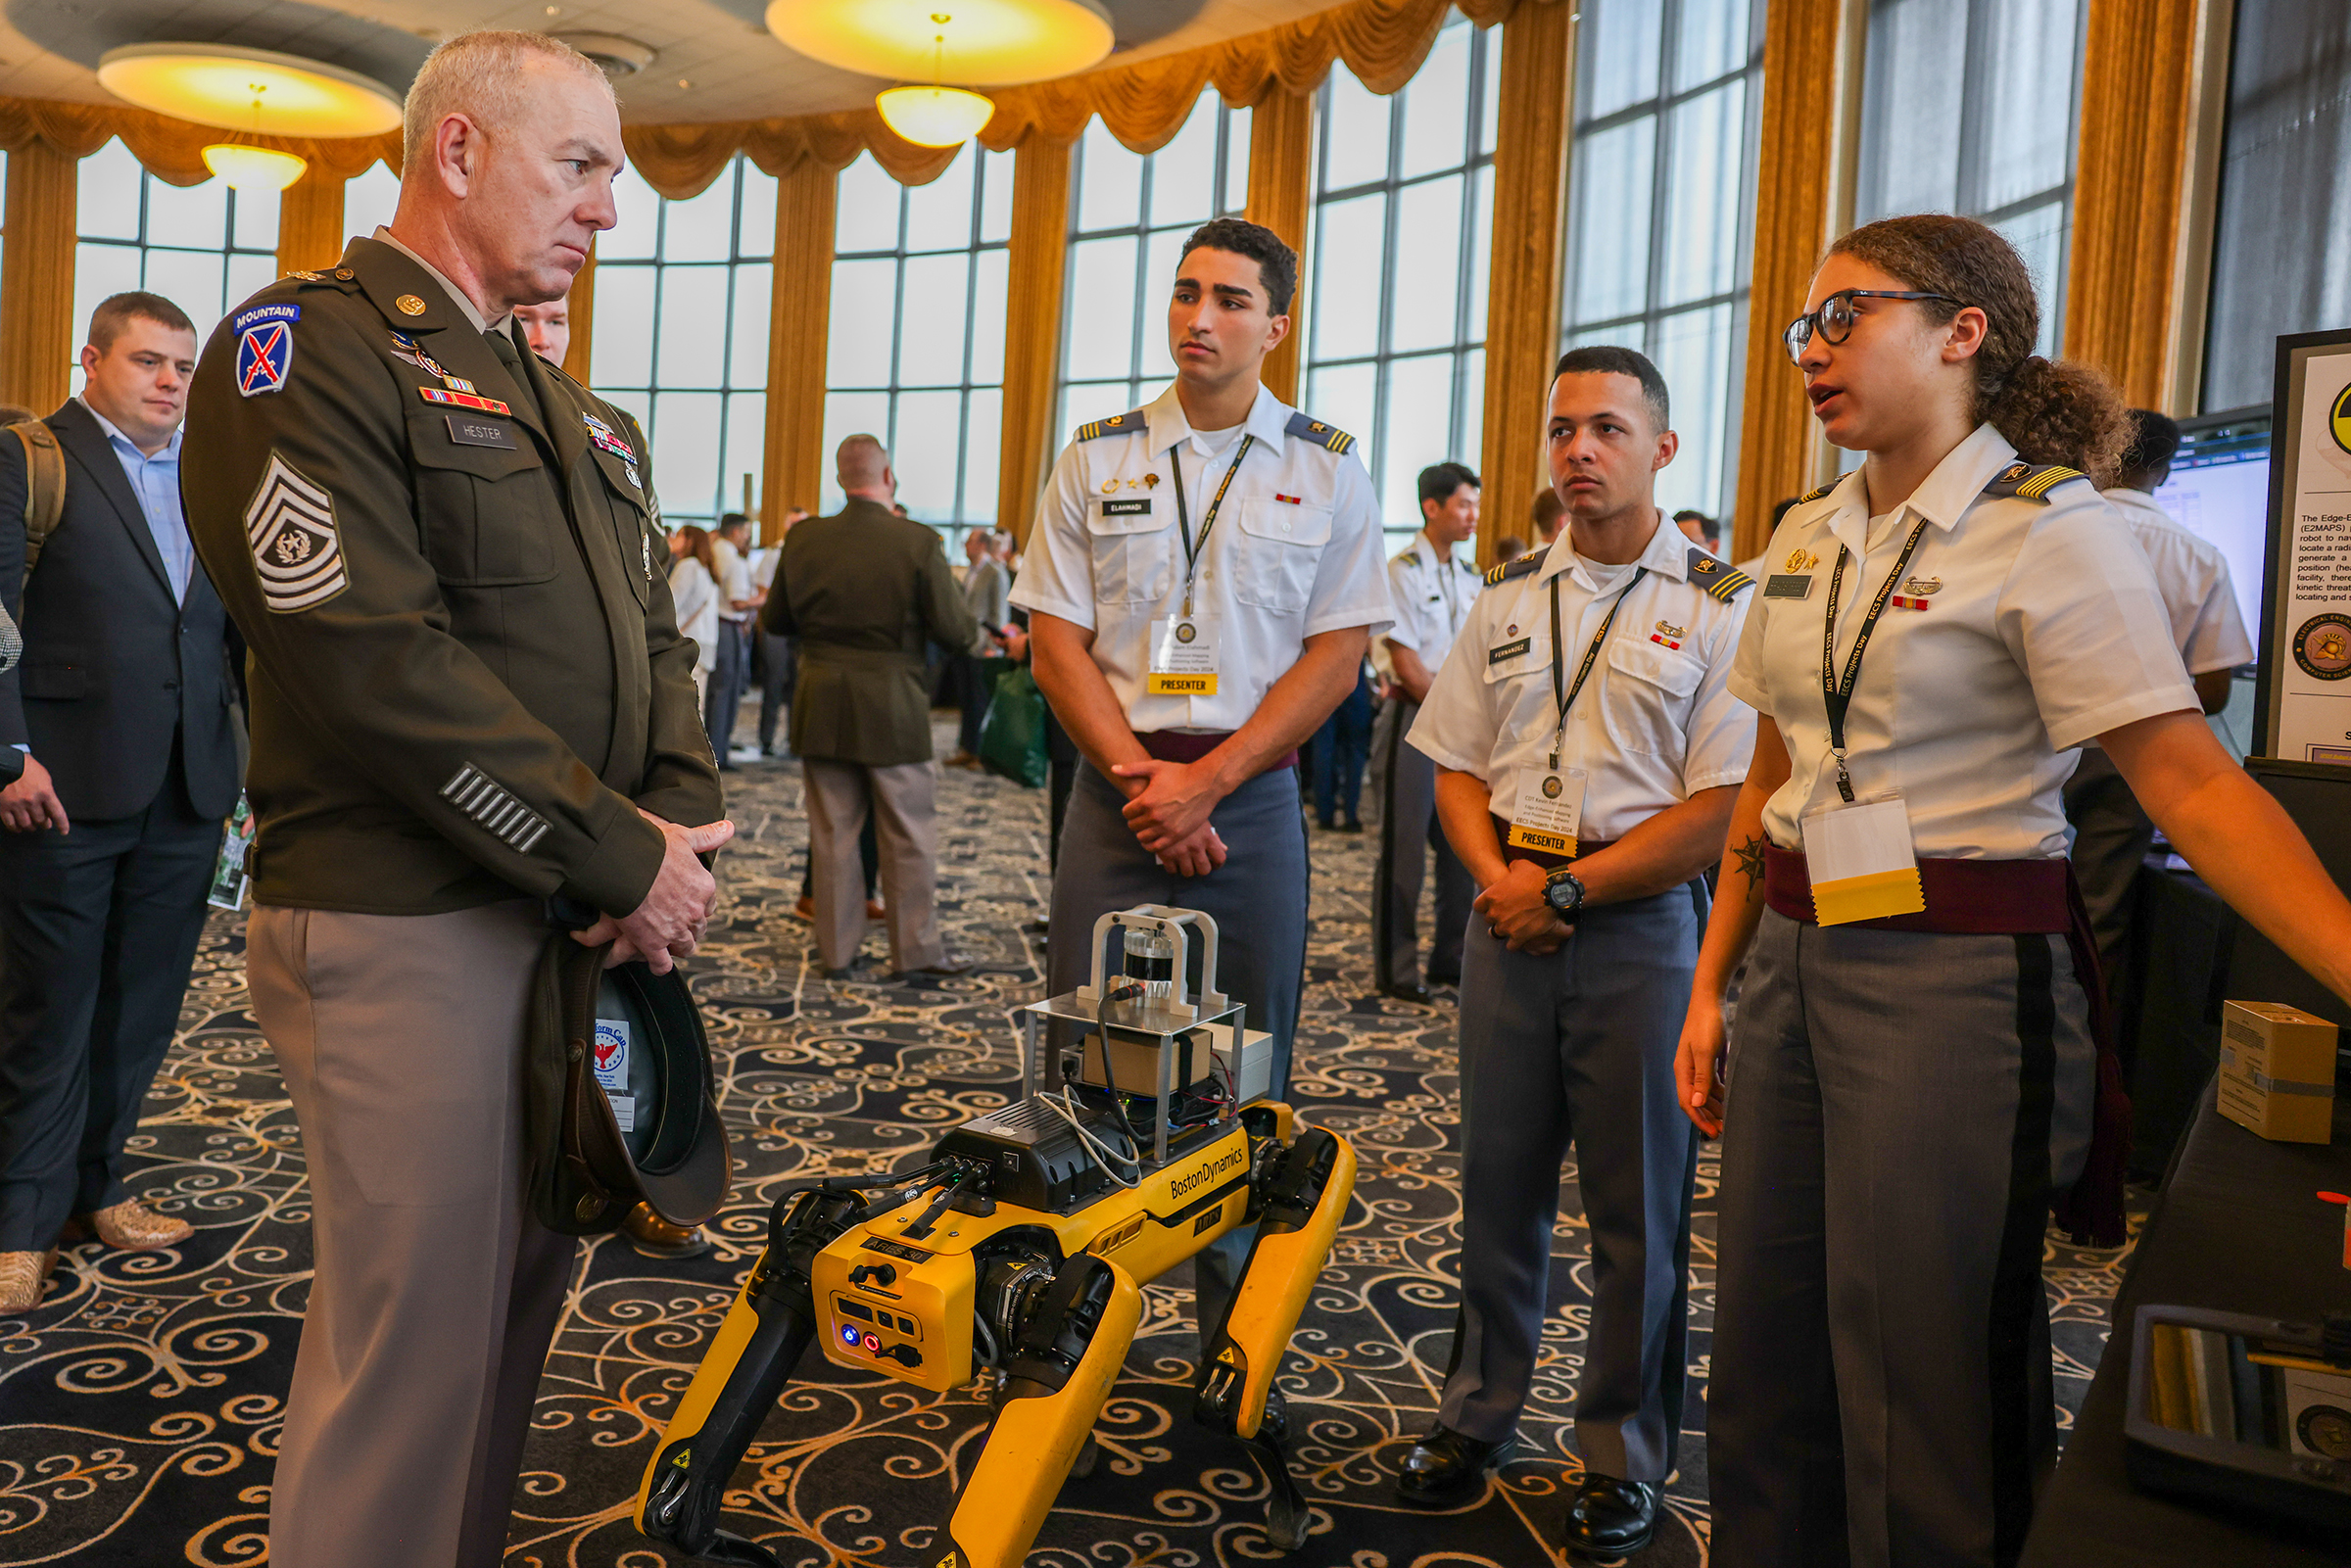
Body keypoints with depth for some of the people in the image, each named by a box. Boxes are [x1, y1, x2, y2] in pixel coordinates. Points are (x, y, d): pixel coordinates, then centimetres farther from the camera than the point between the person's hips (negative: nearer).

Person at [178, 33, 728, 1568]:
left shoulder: (579, 411, 18)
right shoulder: (307, 348, -8)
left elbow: (656, 637, 16)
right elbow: (374, 664, -19)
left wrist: (679, 816, -4)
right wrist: (620, 857, -17)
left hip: (583, 922, 8)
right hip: (404, 929, -8)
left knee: (521, 1294, 17)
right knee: (415, 1339, 0)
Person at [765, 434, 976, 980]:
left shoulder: (803, 539, -2)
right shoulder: (917, 542, -13)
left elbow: (775, 621, 6)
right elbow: (956, 631, -12)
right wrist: (972, 622, 10)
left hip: (821, 709, 4)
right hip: (891, 710, -3)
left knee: (832, 835, 11)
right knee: (909, 837, 8)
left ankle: (837, 949, 18)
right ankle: (915, 949, 15)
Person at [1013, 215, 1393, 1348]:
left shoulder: (1328, 471, 5)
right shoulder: (1097, 458, 8)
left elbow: (1336, 656, 0)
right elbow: (1056, 640, 4)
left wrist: (1206, 780, -10)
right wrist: (1139, 778, -8)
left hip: (1252, 797, -1)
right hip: (1118, 790, 1)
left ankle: (1234, 1331, 17)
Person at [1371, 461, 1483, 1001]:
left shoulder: (1469, 576, 14)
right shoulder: (1403, 571, -8)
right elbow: (1406, 662, -12)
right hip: (1413, 718, -7)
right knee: (1404, 845, -2)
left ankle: (1451, 958, 21)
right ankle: (1395, 967, 8)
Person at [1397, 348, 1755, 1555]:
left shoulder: (1717, 608, -4)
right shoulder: (1508, 597, 11)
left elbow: (1721, 810, -10)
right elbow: (1457, 767, 12)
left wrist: (1567, 888, -12)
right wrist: (1497, 876, -6)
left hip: (1640, 925, -4)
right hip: (1510, 916, 4)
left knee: (1637, 1206, 6)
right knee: (1499, 1180, 13)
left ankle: (1624, 1456, 23)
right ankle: (1478, 1415, 30)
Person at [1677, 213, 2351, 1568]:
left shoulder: (2050, 531, -9)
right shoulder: (1809, 537, 11)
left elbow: (2195, 784, -16)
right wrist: (1713, 988, 12)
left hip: (1954, 973, -6)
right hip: (1795, 952, 7)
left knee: (1922, 1383, 3)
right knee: (1765, 1356, 14)